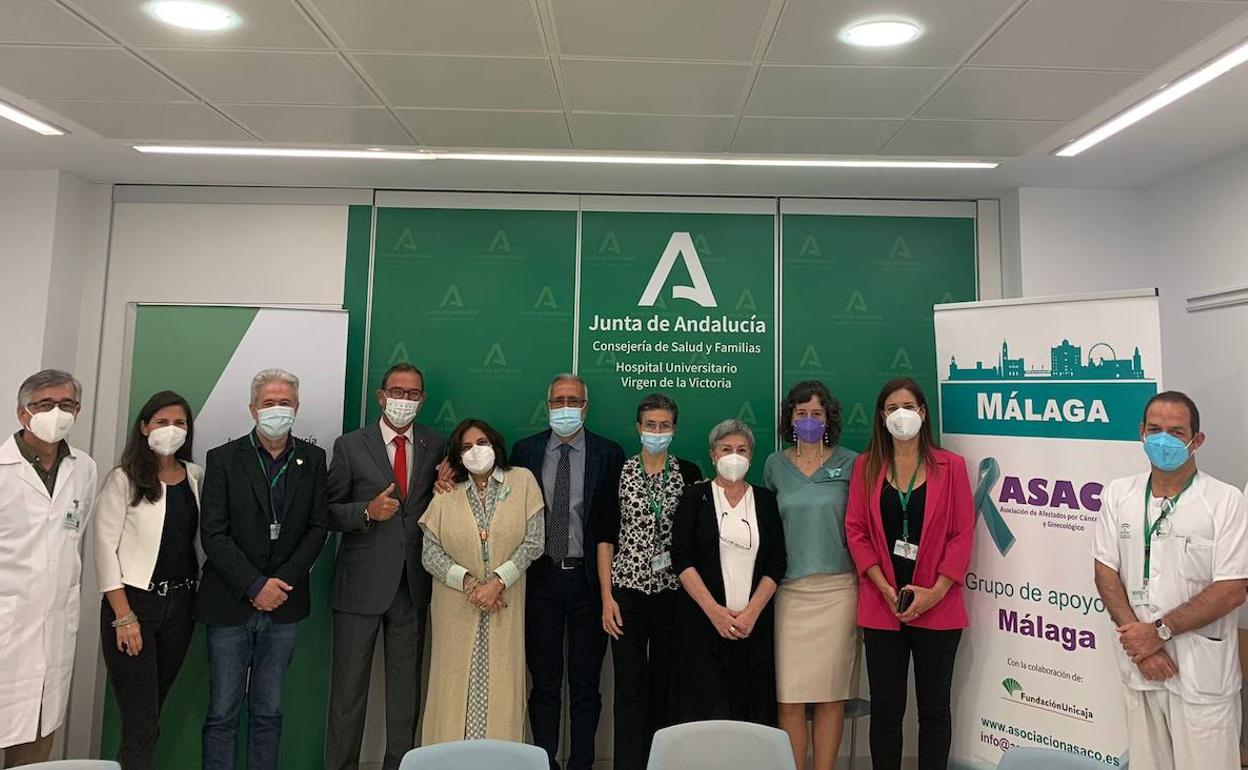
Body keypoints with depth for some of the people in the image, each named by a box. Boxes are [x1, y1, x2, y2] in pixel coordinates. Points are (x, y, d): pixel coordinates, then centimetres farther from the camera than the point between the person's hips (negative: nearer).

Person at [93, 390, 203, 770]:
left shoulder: (196, 477, 6)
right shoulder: (123, 479, -7)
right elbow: (105, 547, -10)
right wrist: (123, 616, -14)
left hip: (181, 604, 4)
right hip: (133, 601, -4)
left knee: (153, 708, 16)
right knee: (141, 719, 0)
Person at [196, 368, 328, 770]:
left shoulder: (312, 459, 4)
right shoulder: (223, 458, -3)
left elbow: (317, 528, 2)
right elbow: (212, 534, -8)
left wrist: (284, 581, -9)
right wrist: (255, 585, -14)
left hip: (283, 603, 2)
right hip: (230, 603, -2)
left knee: (268, 713, 11)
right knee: (222, 714, 6)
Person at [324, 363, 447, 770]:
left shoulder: (437, 445, 6)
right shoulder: (350, 446, -1)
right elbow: (329, 511, 0)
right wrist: (367, 511, -17)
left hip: (414, 582, 3)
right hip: (362, 582, -2)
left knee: (407, 683, 13)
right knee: (349, 685, 7)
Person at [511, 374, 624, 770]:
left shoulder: (609, 453, -1)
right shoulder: (525, 450, 4)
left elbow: (614, 520, -1)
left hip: (588, 578, -1)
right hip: (541, 578, 1)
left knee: (585, 684, 8)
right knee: (544, 682, 12)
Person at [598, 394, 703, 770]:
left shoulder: (689, 473, 4)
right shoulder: (619, 472, 2)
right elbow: (605, 537, 1)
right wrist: (606, 597, -4)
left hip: (673, 591, 1)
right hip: (628, 591, -1)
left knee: (666, 685, 9)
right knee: (630, 689, 3)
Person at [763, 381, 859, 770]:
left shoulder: (850, 463, 2)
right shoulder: (775, 465, 7)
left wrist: (866, 583, 2)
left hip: (837, 588, -1)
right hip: (789, 590, 1)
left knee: (831, 695, 5)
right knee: (788, 699, 1)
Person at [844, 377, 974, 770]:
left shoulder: (951, 466, 1)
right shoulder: (865, 466, 4)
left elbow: (962, 533, -2)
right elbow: (856, 531, 0)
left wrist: (936, 591, -11)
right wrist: (886, 590, -9)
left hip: (937, 607, -1)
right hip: (881, 606, 1)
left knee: (934, 707, 10)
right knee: (885, 707, 8)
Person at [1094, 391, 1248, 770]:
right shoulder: (1117, 494, 2)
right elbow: (1106, 571, 1)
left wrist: (1159, 631, -14)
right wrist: (1138, 640, -9)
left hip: (1202, 674, -3)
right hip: (1138, 666, 3)